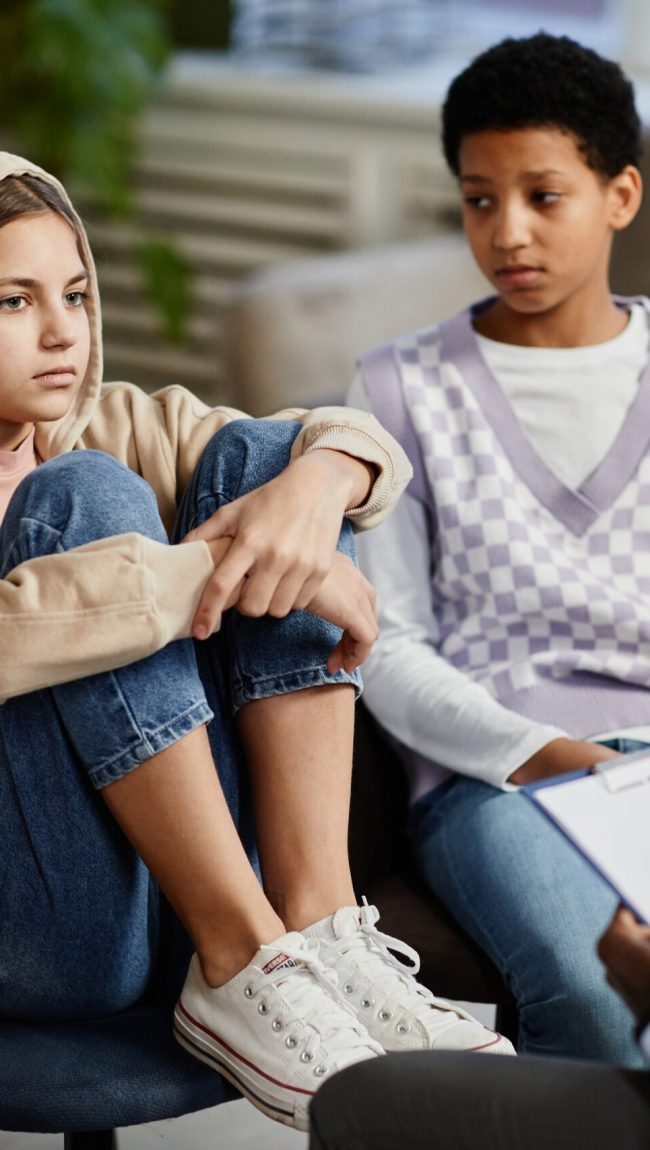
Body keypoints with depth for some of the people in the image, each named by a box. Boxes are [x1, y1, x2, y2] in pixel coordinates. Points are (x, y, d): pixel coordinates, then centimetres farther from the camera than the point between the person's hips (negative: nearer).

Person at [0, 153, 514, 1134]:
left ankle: (318, 926, -17)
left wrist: (315, 483, -18)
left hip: (202, 879, 6)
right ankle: (241, 968, -23)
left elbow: (358, 440, 4)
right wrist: (215, 567, -25)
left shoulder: (110, 427, 12)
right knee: (83, 499, -20)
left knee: (258, 457, -5)